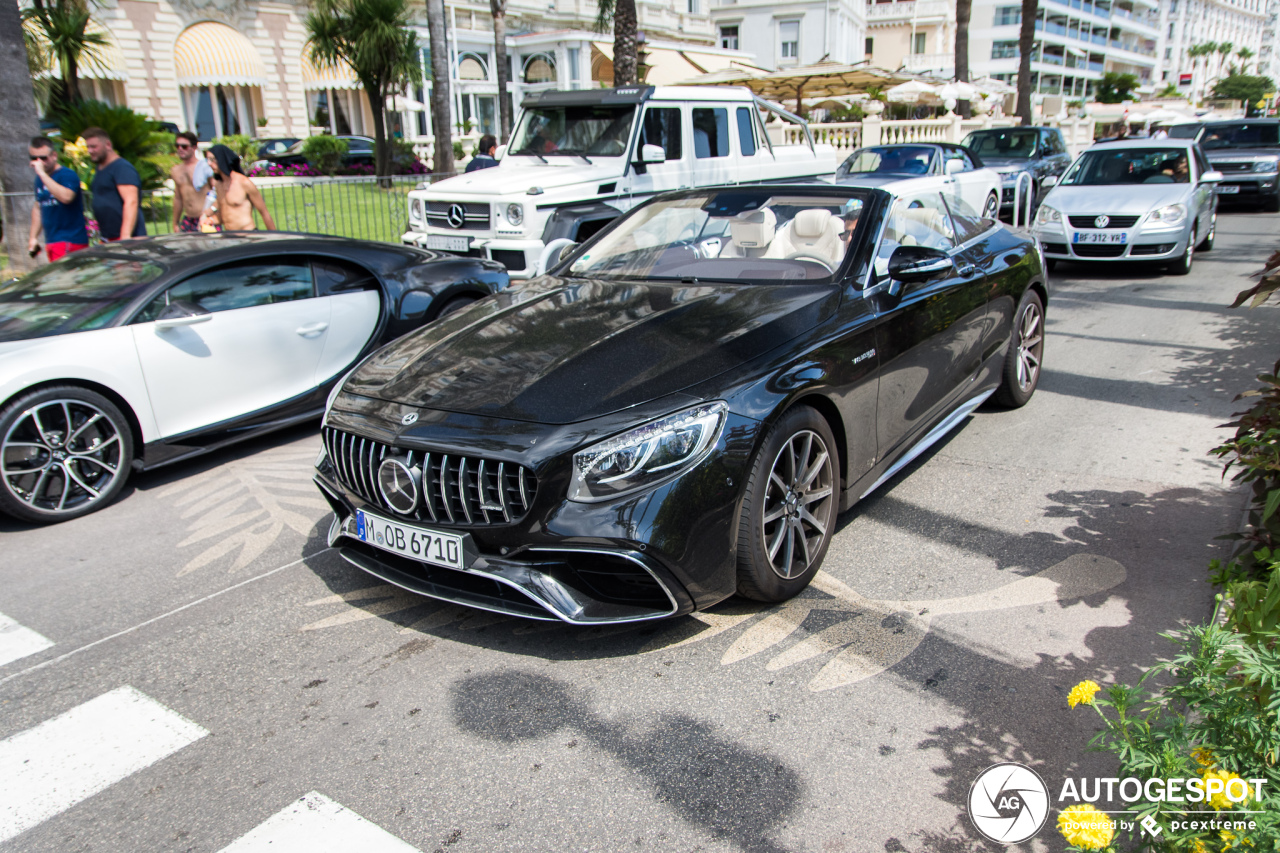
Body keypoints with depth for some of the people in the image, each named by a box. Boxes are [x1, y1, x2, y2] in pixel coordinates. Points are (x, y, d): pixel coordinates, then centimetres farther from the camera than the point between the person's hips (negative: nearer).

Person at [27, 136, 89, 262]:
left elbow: (66, 197, -30)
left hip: (69, 242, -8)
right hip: (51, 241, 9)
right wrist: (33, 237, 22)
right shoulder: (40, 179, 16)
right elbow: (38, 208, 26)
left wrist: (42, 173, -24)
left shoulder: (67, 175, -9)